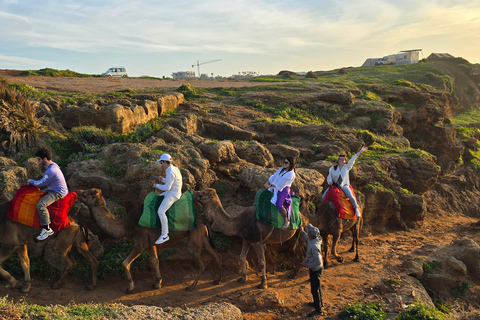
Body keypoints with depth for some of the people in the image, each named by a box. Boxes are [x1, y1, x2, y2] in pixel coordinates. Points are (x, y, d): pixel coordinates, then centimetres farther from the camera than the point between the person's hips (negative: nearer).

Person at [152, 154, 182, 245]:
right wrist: (163, 180, 9)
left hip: (172, 195, -11)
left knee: (161, 212, -21)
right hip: (173, 192, 11)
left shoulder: (170, 173, -25)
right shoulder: (174, 168, 7)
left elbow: (167, 188, -25)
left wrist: (157, 185, -9)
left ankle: (165, 235, -18)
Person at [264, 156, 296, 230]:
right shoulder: (282, 168, 5)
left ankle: (287, 221, -6)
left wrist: (270, 186, -18)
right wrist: (267, 183, -2)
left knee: (279, 205, -24)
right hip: (276, 188, 9)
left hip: (283, 190, -9)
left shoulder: (290, 174, -20)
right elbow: (274, 176, 8)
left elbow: (280, 184, -21)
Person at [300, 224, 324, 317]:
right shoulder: (315, 239, -6)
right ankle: (319, 303, 45)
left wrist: (306, 265, -22)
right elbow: (308, 238, 22)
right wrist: (302, 232, 25)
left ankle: (318, 310, 19)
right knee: (316, 287, 26)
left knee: (315, 289, 5)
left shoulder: (314, 246, -34)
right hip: (315, 268, 10)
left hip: (315, 269, -10)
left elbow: (318, 261, -31)